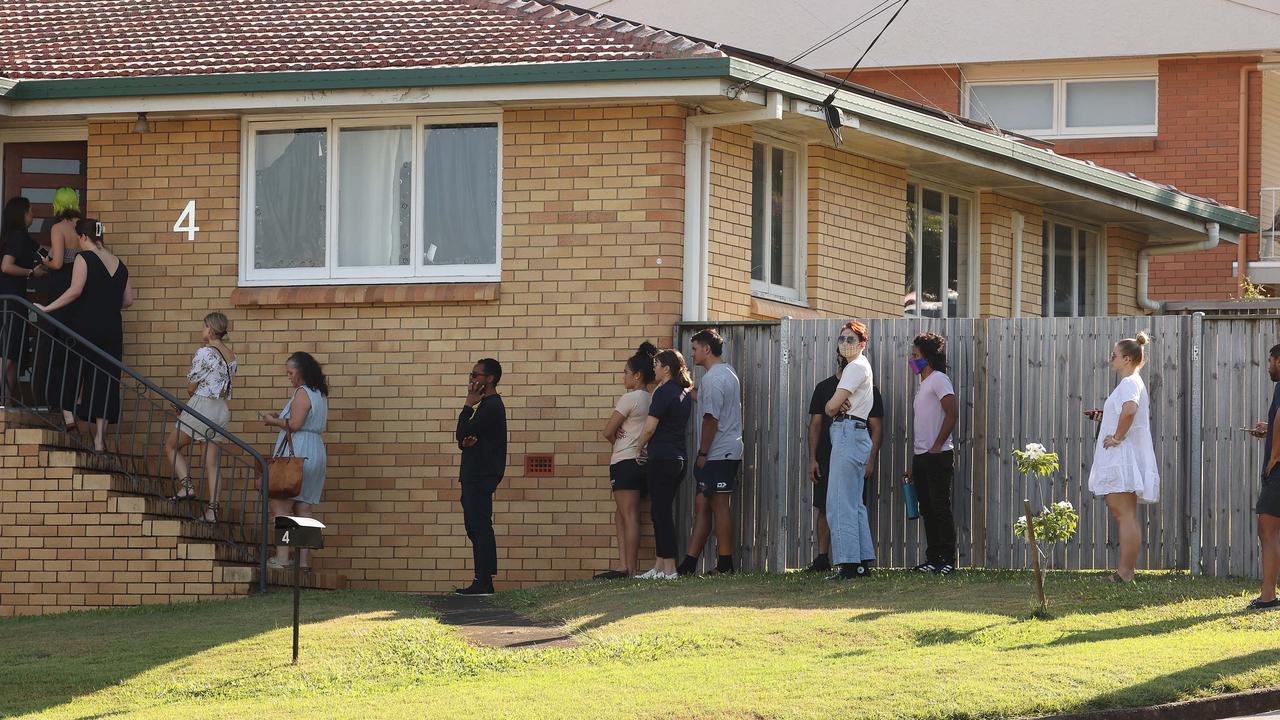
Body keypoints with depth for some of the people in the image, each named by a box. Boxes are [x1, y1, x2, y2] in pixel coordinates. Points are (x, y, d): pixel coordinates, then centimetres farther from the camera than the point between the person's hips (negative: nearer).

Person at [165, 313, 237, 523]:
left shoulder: (204, 352, -13)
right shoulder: (231, 356, 11)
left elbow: (191, 387, -9)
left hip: (201, 405, -7)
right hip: (222, 410, 7)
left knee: (172, 446, 11)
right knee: (213, 462, 7)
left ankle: (186, 485, -6)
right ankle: (213, 508, 1)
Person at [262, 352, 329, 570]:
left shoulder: (302, 393, -10)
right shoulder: (320, 394, 18)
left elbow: (294, 425, -17)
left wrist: (273, 421, -1)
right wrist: (280, 418, 16)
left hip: (297, 452, -9)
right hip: (317, 453, 9)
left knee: (280, 504, -8)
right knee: (305, 508, 8)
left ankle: (282, 556, -16)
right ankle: (304, 560, 5)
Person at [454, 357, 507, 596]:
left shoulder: (491, 406, -13)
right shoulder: (488, 405, 21)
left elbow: (463, 434, -17)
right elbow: (463, 437, 21)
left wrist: (469, 404, -8)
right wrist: (466, 441, -3)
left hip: (482, 475, -11)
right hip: (476, 475, 11)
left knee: (480, 526, -12)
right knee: (476, 527, 11)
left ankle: (483, 583, -14)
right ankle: (483, 582, 13)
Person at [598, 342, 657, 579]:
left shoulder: (630, 399, -11)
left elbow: (608, 432, -7)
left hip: (625, 462, -8)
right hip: (642, 460, 8)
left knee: (628, 516, -7)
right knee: (622, 515, 10)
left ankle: (630, 569, -8)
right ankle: (626, 567, 3)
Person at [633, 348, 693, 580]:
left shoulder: (664, 392, -13)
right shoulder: (685, 392, 13)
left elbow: (650, 428, -15)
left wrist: (638, 448, 0)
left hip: (662, 458, -9)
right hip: (680, 458, 9)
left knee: (660, 512, -5)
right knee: (662, 511, 13)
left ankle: (669, 569, -7)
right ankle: (659, 566, 13)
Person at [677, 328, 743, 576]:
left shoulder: (713, 378, -15)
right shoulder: (729, 372, 18)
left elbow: (711, 419, -19)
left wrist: (702, 454, -14)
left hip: (717, 454, -10)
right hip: (729, 451, 10)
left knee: (718, 505, -6)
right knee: (702, 506, 9)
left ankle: (725, 565, -3)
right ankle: (689, 563, 8)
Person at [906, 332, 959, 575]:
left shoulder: (938, 379, -7)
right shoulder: (922, 385, 21)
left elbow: (952, 413, -19)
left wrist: (937, 447, -17)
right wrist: (913, 466, 20)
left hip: (937, 456, -9)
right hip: (920, 457, 9)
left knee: (941, 508, -8)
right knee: (927, 510, 10)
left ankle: (948, 560, -6)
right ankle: (933, 558, 13)